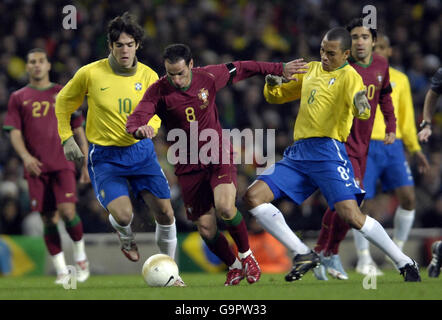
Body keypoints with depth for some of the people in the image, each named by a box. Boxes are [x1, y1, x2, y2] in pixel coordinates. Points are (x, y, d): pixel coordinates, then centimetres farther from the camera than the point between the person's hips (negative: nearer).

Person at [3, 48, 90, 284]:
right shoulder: (18, 98, 11)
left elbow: (79, 132, 12)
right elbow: (14, 133, 3)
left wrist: (87, 164, 7)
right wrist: (25, 156, -16)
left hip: (63, 165, -1)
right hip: (36, 167, 1)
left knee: (68, 212, -16)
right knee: (48, 220, -1)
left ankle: (80, 255, 8)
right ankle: (61, 270, 7)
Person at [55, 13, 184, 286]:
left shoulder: (149, 76, -5)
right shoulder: (90, 74, -11)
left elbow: (155, 117, 5)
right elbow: (63, 102, 6)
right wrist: (66, 138, 3)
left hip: (141, 151, 3)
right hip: (105, 156, -3)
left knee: (166, 214, -2)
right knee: (122, 215, -21)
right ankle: (126, 238, 18)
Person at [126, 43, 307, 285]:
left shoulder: (208, 77, -6)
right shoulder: (158, 92, -12)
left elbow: (240, 69, 11)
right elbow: (134, 120, -25)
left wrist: (280, 69, 16)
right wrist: (139, 130, -49)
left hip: (219, 156, -1)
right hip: (188, 166, 1)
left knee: (225, 208, -25)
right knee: (206, 229, 0)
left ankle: (246, 255, 1)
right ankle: (234, 267, 28)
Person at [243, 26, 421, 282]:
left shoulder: (348, 76, -2)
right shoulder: (311, 70, 19)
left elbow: (362, 112, -20)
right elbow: (276, 97, 28)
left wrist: (362, 105, -46)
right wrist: (272, 85, 4)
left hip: (328, 150, -7)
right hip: (298, 153, 7)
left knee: (351, 215, -21)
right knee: (253, 197, -5)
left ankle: (406, 264, -7)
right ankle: (304, 254, 0)